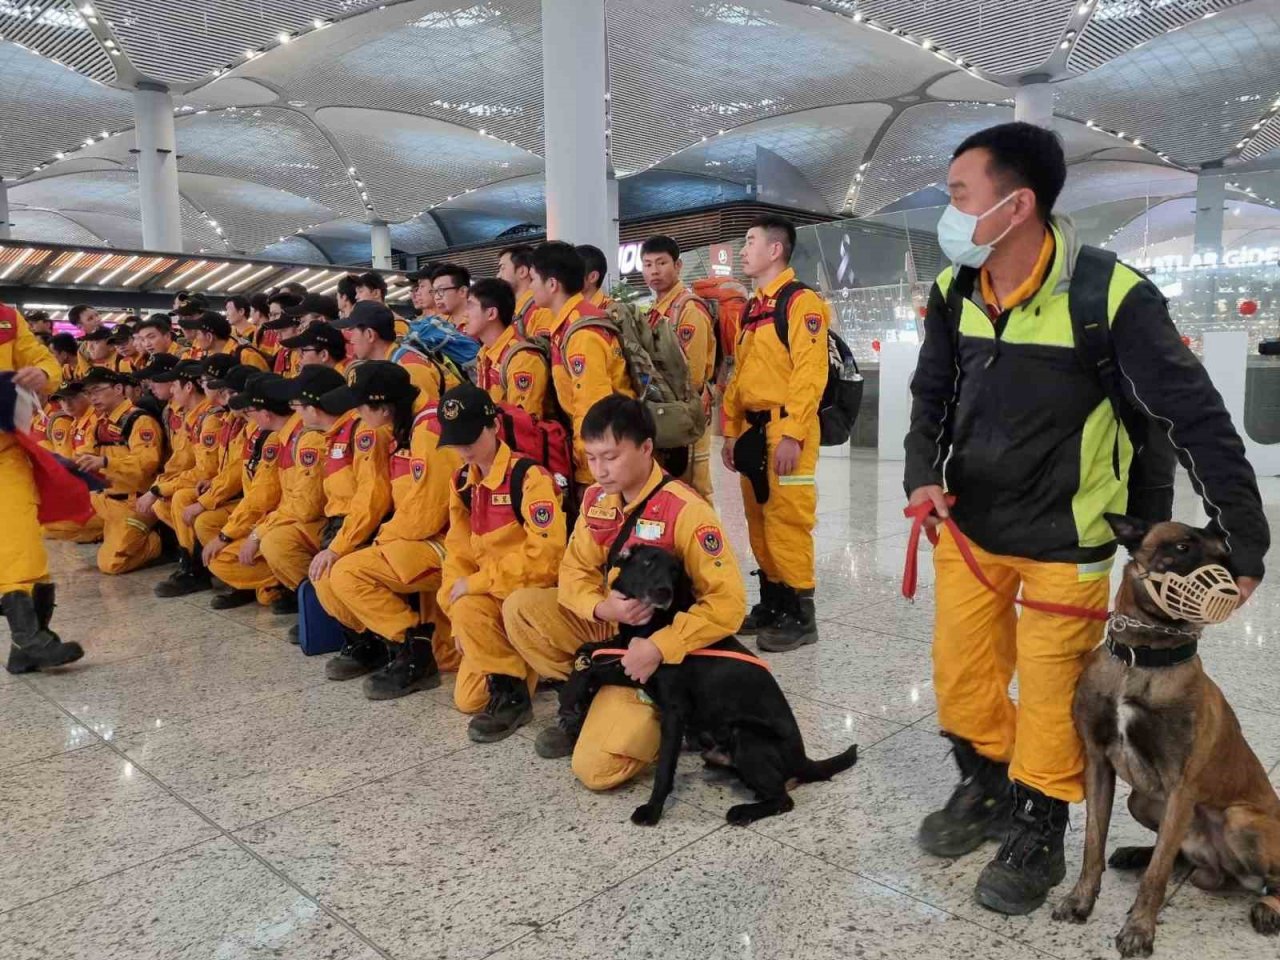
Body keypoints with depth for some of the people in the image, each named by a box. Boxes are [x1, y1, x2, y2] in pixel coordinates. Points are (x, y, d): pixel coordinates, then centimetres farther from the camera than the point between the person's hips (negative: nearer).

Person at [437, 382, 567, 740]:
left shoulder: (529, 476, -20)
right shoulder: (462, 483, 4)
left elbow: (544, 555, -27)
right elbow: (459, 551, 9)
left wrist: (476, 583, -22)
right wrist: (454, 607, -3)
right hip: (494, 595, 8)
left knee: (470, 610, -33)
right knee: (467, 698, 4)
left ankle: (512, 694, -14)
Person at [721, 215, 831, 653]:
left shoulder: (802, 301, -8)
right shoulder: (752, 308, 19)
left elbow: (809, 375, -17)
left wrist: (791, 434, -22)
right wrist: (732, 430, 16)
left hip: (784, 431, -9)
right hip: (751, 430, 9)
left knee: (786, 521, -6)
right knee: (759, 521, 13)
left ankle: (799, 615, 5)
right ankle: (771, 602, 24)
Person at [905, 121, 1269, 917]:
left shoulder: (1111, 297, -22)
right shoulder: (954, 292, -6)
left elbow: (1198, 419, -17)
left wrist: (1243, 541, -15)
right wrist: (925, 475, -10)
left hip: (1064, 542, -4)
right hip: (968, 525, 5)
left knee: (1051, 692, 8)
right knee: (961, 673, 14)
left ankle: (1039, 834, 31)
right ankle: (987, 788, 40)